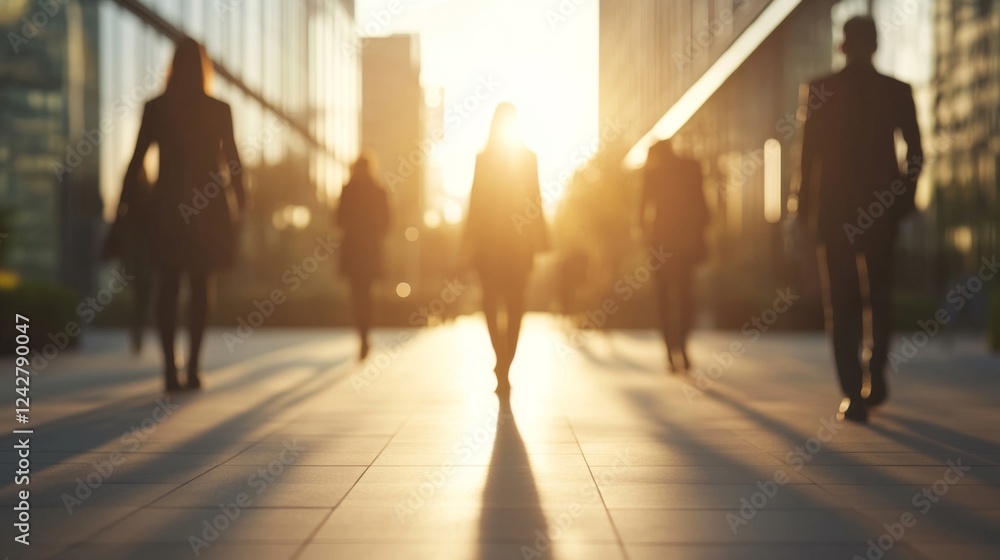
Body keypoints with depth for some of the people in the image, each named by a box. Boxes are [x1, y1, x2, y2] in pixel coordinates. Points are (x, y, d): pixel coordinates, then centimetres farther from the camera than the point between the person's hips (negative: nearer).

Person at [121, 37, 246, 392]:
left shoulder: (155, 108, 0)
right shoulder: (219, 110, -2)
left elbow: (136, 160, 0)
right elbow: (233, 162, -1)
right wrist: (241, 205, 7)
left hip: (167, 204, 1)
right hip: (209, 208, 0)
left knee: (167, 288, 7)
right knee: (200, 289, 8)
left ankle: (171, 369, -1)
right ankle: (193, 368, 2)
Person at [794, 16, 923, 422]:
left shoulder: (819, 90, -3)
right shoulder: (898, 91, 1)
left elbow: (809, 153, -5)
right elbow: (915, 150, -2)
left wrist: (804, 205, 3)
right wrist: (904, 195, 10)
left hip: (834, 206, -1)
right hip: (882, 205, 2)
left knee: (842, 302, 1)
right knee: (878, 294, 20)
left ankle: (854, 396, -5)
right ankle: (875, 377, 14)